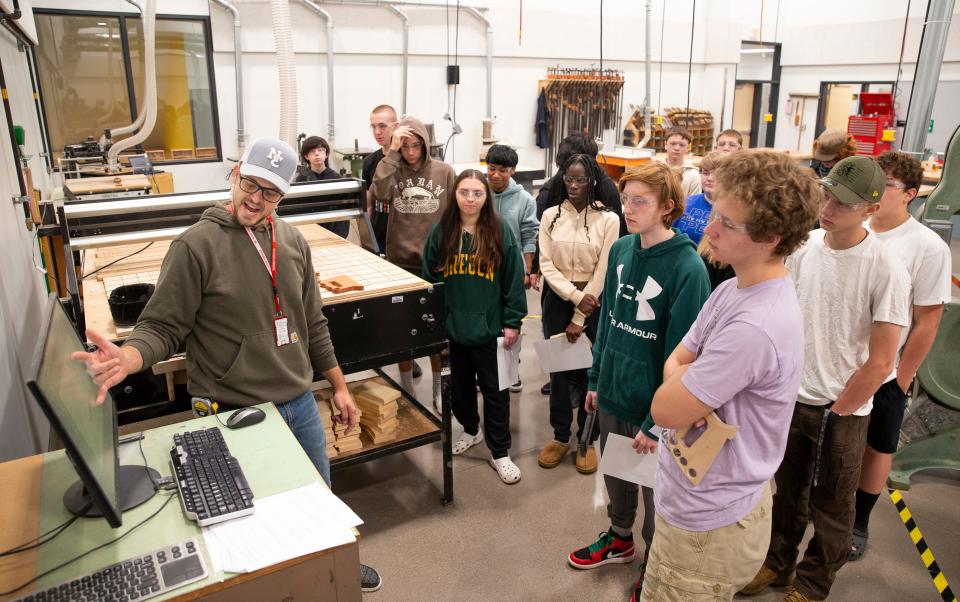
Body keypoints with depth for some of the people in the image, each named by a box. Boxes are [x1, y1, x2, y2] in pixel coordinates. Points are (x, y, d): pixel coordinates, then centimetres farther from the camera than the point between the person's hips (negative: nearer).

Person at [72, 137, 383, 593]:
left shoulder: (292, 241, 3)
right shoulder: (196, 245, -14)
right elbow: (161, 328, -13)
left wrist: (339, 385, 11)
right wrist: (126, 359, -34)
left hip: (300, 402, 6)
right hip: (234, 413, -5)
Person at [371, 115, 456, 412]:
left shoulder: (444, 172, -2)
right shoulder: (393, 170, 1)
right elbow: (379, 192, -21)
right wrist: (392, 151, -21)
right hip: (400, 260, 1)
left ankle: (438, 390, 26)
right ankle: (406, 388, 29)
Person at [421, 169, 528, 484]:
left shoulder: (501, 231, -7)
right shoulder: (441, 231, -1)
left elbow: (514, 279, -4)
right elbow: (429, 278, 5)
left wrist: (512, 322, -5)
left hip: (489, 327, -3)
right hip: (452, 326, 3)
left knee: (494, 390, 6)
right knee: (460, 385, 19)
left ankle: (500, 452, 21)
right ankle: (471, 429, 44)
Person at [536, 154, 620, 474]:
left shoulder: (608, 219, -7)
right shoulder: (550, 216, 1)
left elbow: (602, 272, -9)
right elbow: (546, 265, -4)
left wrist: (579, 318, -11)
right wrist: (576, 296, -17)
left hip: (593, 303, -2)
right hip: (557, 300, 2)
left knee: (591, 371, 7)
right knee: (558, 369, 10)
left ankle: (588, 441, 23)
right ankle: (560, 436, 26)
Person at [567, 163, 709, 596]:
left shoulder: (688, 267, -21)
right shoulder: (620, 250, -1)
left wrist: (657, 422, -17)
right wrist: (596, 378, 10)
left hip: (654, 405, -6)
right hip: (612, 394, 6)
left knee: (656, 489, 16)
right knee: (615, 474, 25)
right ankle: (620, 539, 51)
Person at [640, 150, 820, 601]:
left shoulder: (754, 327, -33)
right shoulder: (732, 290, -1)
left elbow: (665, 409, -25)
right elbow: (675, 365, 2)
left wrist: (681, 376, -6)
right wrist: (691, 391, -19)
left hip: (707, 525, -9)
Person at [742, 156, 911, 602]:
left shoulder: (887, 272, -17)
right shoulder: (802, 247, -4)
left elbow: (880, 362, -14)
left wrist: (835, 413, -8)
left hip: (843, 412, -3)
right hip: (791, 398, 4)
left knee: (830, 507, 15)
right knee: (788, 492, 21)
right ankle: (777, 562, 42)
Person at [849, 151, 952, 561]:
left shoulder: (928, 248, -14)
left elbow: (927, 322, -11)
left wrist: (901, 380, -9)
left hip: (883, 374, -3)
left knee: (877, 448, 15)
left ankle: (859, 522, 33)